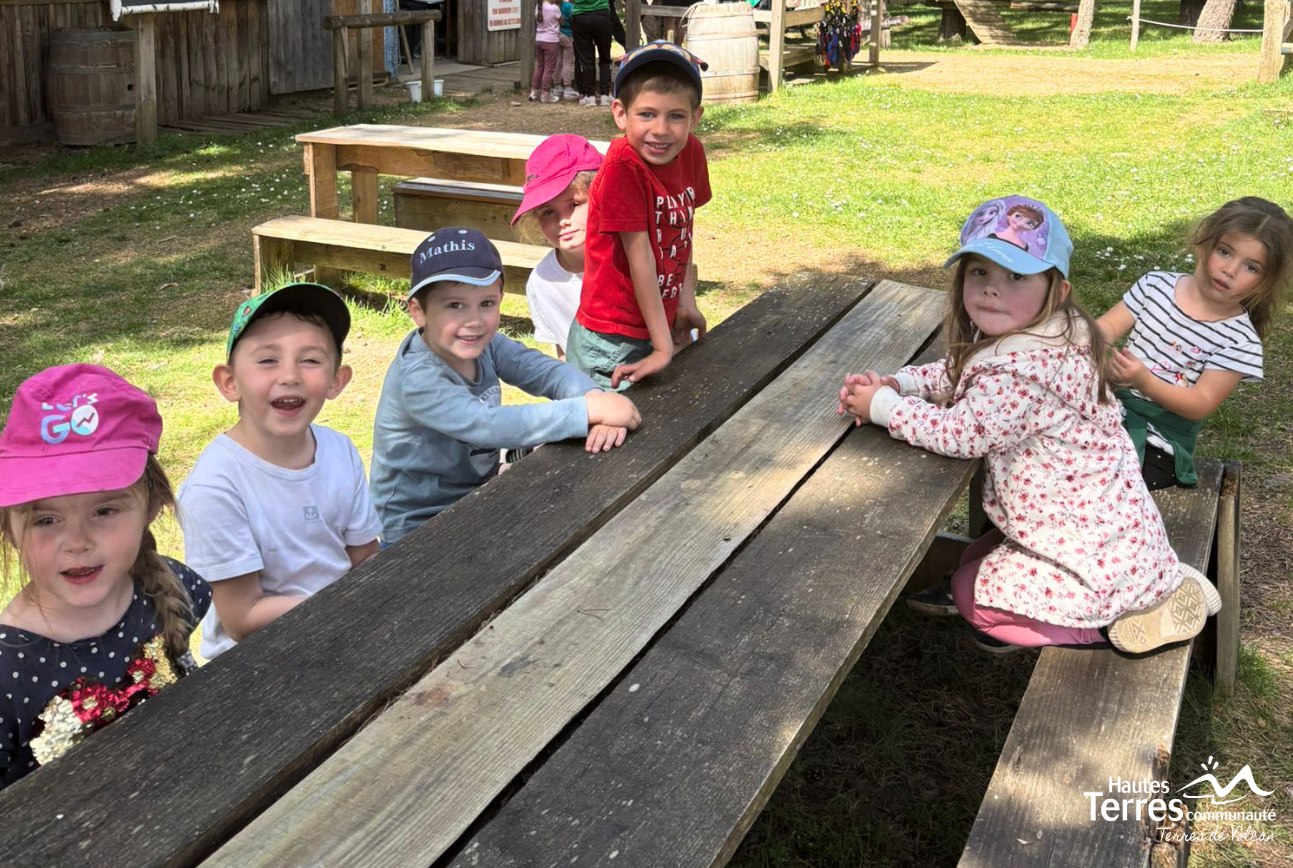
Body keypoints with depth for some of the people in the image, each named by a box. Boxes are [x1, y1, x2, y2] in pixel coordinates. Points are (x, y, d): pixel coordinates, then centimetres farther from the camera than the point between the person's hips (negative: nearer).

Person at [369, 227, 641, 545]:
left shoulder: (483, 343, -6)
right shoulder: (418, 380, -26)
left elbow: (547, 371, -12)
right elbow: (490, 426, -35)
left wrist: (596, 399, -33)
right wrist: (589, 411, -36)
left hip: (478, 501, 7)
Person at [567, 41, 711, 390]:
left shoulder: (691, 152, -4)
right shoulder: (623, 166, -23)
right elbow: (640, 257, -23)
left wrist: (686, 299, 4)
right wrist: (663, 347, -20)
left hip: (659, 327, 7)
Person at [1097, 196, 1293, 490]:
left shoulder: (1240, 341, -8)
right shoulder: (1157, 285, 4)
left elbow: (1200, 405, -13)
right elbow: (1108, 326, 3)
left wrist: (1144, 381, -30)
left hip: (1160, 442, -4)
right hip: (1111, 403, 4)